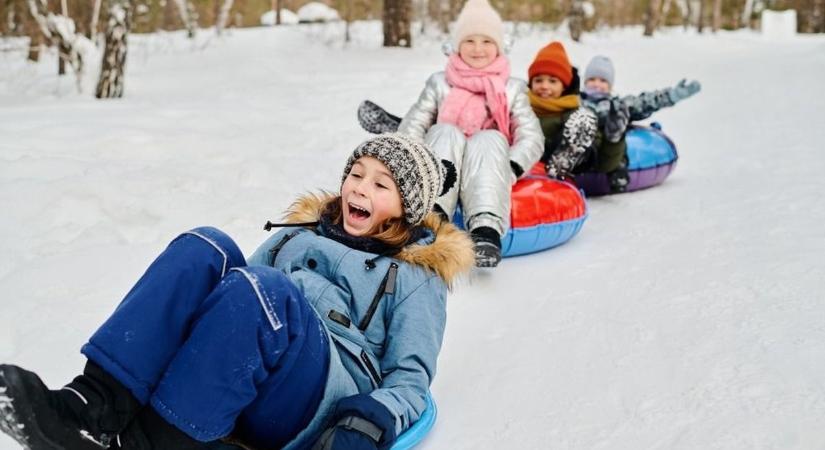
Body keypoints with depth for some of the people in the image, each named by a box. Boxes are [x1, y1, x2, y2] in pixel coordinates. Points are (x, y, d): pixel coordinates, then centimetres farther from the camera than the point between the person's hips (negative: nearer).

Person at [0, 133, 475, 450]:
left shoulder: (417, 274, 14)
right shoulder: (304, 232, 28)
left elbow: (411, 377, 4)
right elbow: (246, 285, 26)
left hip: (324, 402, -4)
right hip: (232, 381, 5)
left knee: (263, 290, -34)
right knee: (207, 249, -21)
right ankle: (98, 403, -34)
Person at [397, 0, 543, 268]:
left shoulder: (512, 89, 14)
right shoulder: (439, 83, 15)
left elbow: (531, 138, 0)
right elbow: (411, 128, 3)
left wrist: (509, 171, -19)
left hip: (490, 174, 0)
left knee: (489, 139, -30)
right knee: (445, 133, -27)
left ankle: (487, 230, -55)